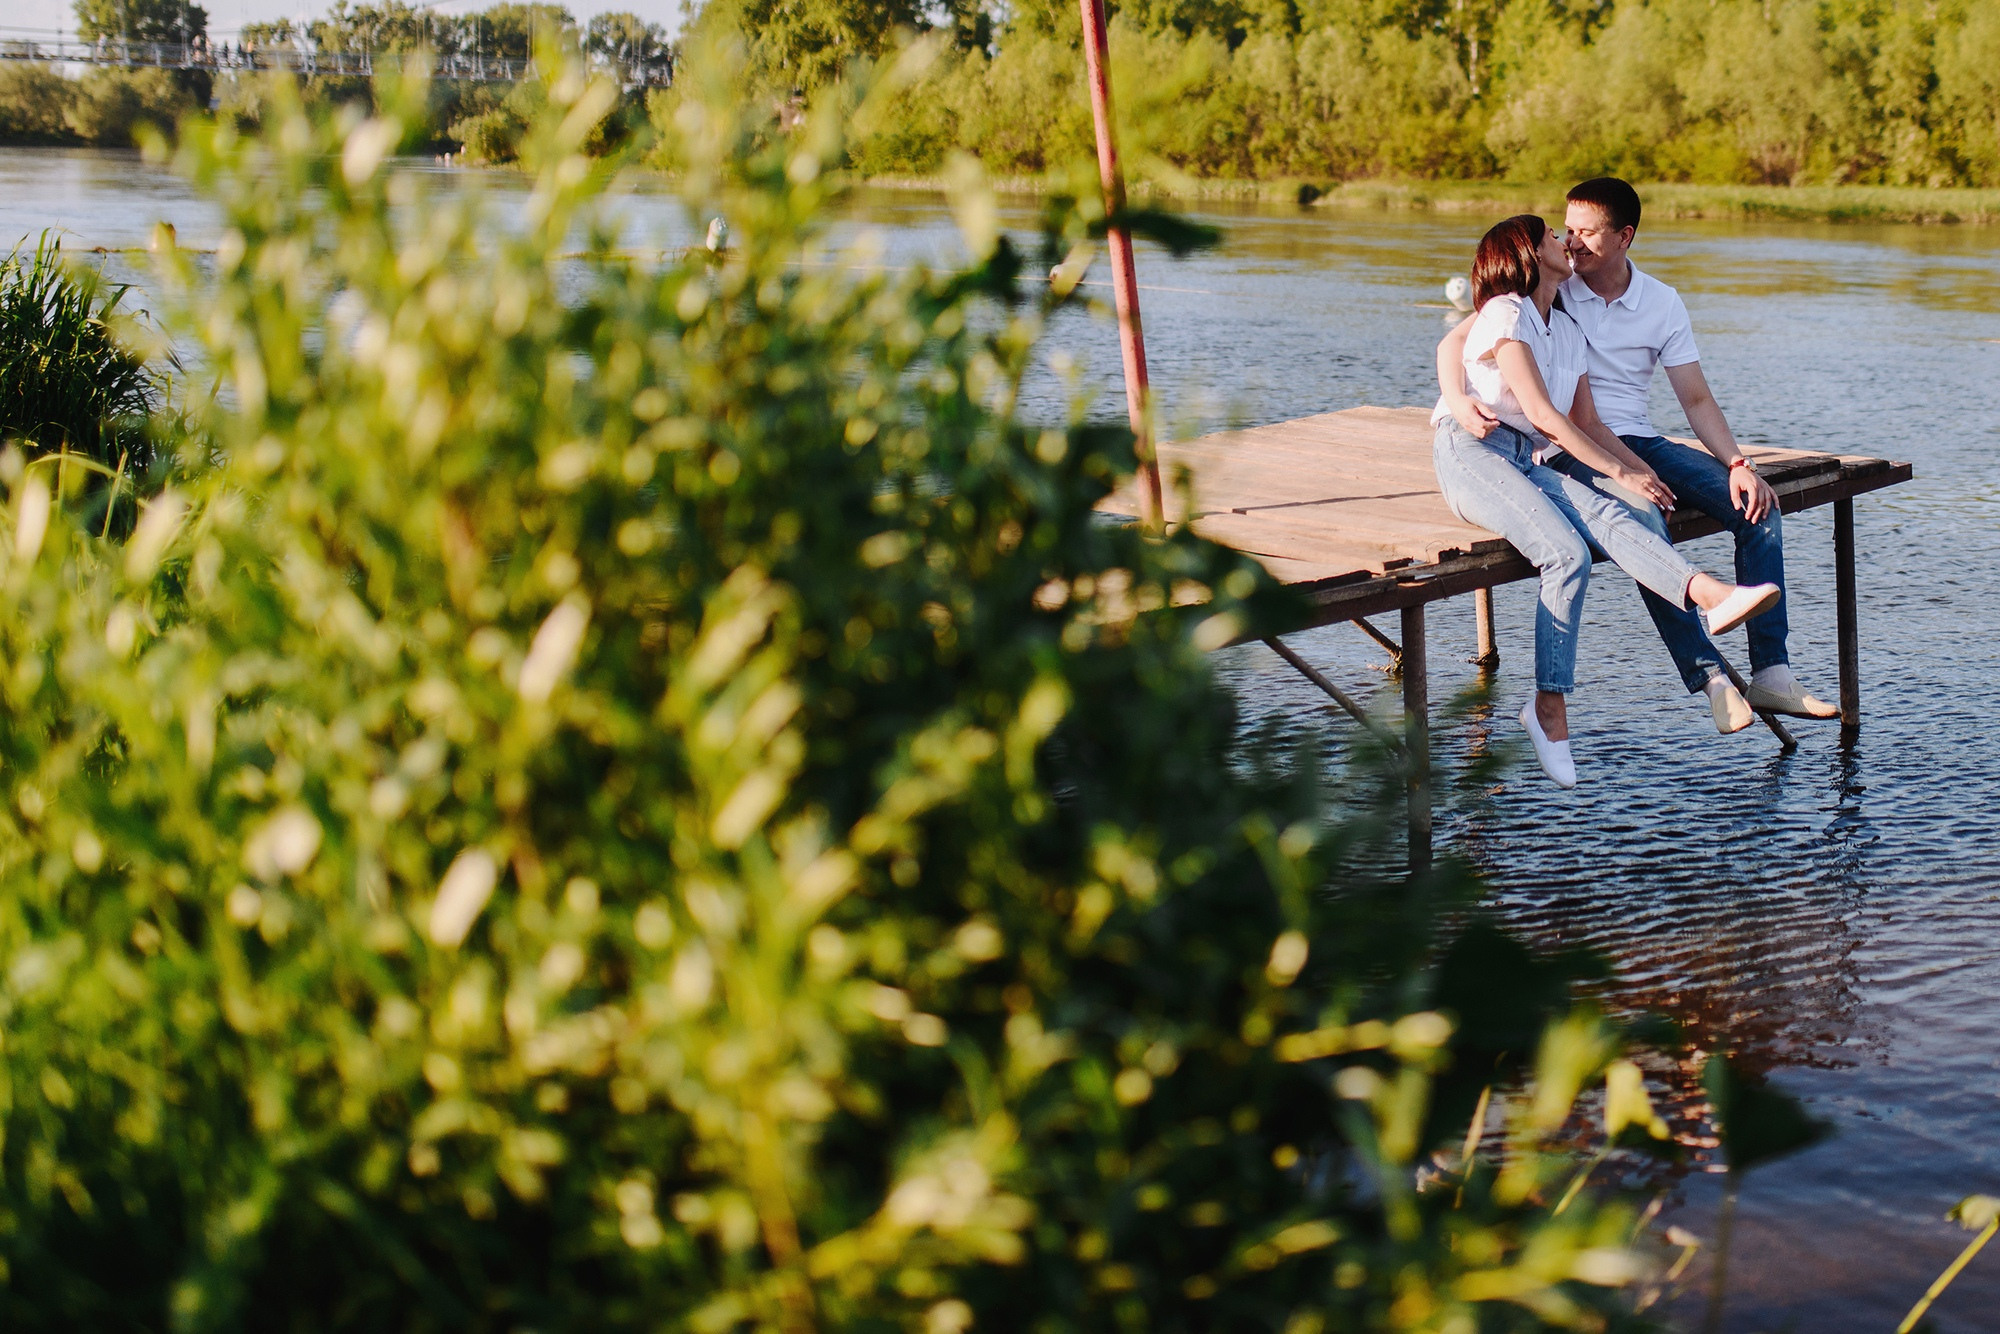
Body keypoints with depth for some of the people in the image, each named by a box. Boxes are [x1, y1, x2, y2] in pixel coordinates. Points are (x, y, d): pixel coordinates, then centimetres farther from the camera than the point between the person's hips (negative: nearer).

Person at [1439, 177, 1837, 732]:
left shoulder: (1662, 303, 8)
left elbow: (1696, 400, 8)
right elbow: (1457, 341, -7)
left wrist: (1737, 464, -8)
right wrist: (1457, 397, -28)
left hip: (1640, 439, 5)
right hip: (1570, 451, -5)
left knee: (1758, 509, -15)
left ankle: (1771, 675, -16)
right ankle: (1711, 679, -33)